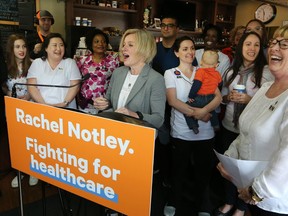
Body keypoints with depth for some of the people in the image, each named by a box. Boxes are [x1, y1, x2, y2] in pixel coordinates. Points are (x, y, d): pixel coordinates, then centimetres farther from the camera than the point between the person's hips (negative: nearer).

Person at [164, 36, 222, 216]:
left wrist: (203, 110, -22)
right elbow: (172, 100, -12)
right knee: (179, 169, 14)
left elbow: (218, 97, -3)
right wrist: (196, 113, -19)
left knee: (203, 171, 13)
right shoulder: (170, 73, 0)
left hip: (205, 133, 2)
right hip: (181, 132, -2)